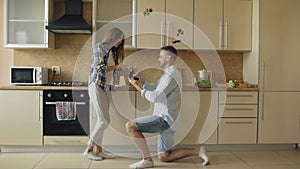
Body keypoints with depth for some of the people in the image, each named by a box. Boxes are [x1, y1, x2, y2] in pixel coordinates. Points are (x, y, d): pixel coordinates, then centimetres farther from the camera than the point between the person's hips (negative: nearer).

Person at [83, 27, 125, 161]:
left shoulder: (112, 52, 17)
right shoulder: (99, 47, -6)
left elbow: (115, 71, 16)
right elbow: (100, 68, -16)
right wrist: (116, 66, -9)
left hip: (106, 88, 8)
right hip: (96, 86, -8)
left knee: (102, 120, 6)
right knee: (104, 121, -10)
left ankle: (98, 150, 13)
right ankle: (88, 149, 1)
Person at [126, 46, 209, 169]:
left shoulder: (171, 75, -14)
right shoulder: (169, 74, 20)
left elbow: (154, 97, -18)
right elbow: (154, 89, 18)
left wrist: (138, 87, -9)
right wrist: (140, 81, 6)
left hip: (164, 118, -10)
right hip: (167, 121, 10)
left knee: (130, 125, -13)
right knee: (163, 157, 13)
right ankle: (198, 151, 13)